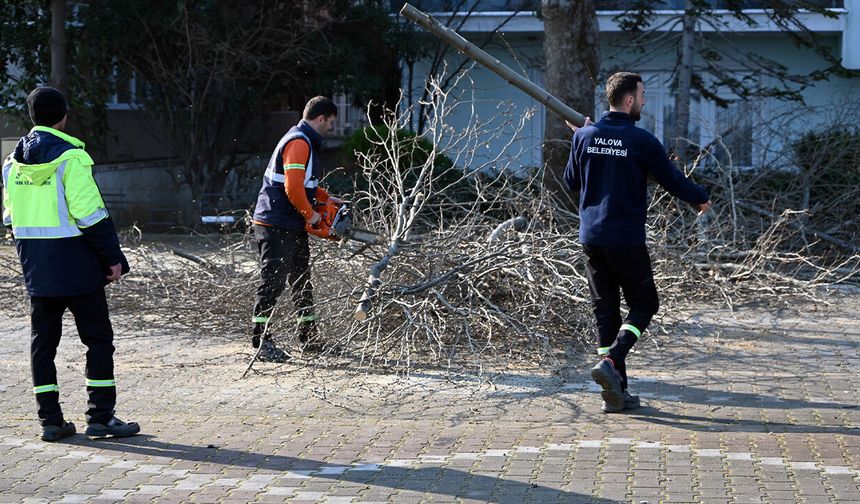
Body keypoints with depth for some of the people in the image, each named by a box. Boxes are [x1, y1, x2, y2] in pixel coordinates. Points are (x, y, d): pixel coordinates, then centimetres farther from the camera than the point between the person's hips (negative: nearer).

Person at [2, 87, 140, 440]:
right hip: (76, 263, -6)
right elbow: (90, 213, -16)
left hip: (35, 265, 6)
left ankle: (50, 419, 10)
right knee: (98, 338, 2)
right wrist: (113, 257, -10)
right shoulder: (70, 156, -13)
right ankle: (101, 417, 1)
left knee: (42, 340, 10)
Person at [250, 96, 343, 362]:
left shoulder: (306, 142, 17)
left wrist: (326, 197, 19)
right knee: (273, 282, -10)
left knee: (302, 280, 16)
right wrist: (310, 214, -13)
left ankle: (308, 336, 25)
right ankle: (261, 341, -8)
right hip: (276, 227, -11)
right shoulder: (298, 143, -17)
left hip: (293, 228, 11)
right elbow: (293, 187, -25)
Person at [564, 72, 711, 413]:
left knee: (605, 311, 10)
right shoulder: (641, 141, -11)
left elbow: (571, 182, 14)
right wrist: (700, 198, 17)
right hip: (626, 241, -5)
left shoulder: (584, 136, 2)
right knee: (643, 304, 10)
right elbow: (671, 179, -3)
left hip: (591, 238, 5)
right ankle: (610, 361, -13)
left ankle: (615, 394, 10)